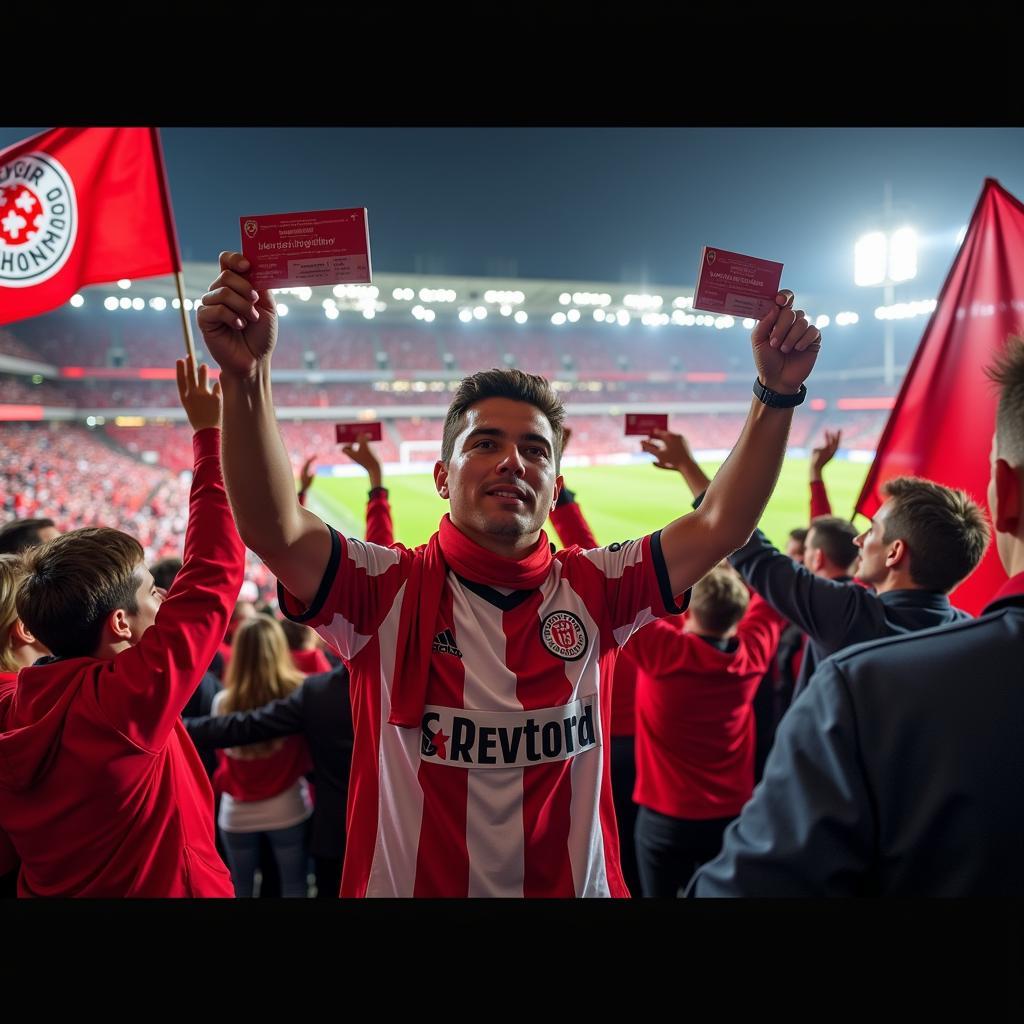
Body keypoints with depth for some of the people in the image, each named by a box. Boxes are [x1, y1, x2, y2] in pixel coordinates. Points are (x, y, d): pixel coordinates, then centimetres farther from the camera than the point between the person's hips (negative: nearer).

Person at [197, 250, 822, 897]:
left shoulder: (591, 589, -6)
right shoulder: (390, 590, -14)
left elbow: (720, 527, -10)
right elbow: (275, 531, -28)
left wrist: (777, 393, -17)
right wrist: (248, 378, -40)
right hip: (405, 885, -2)